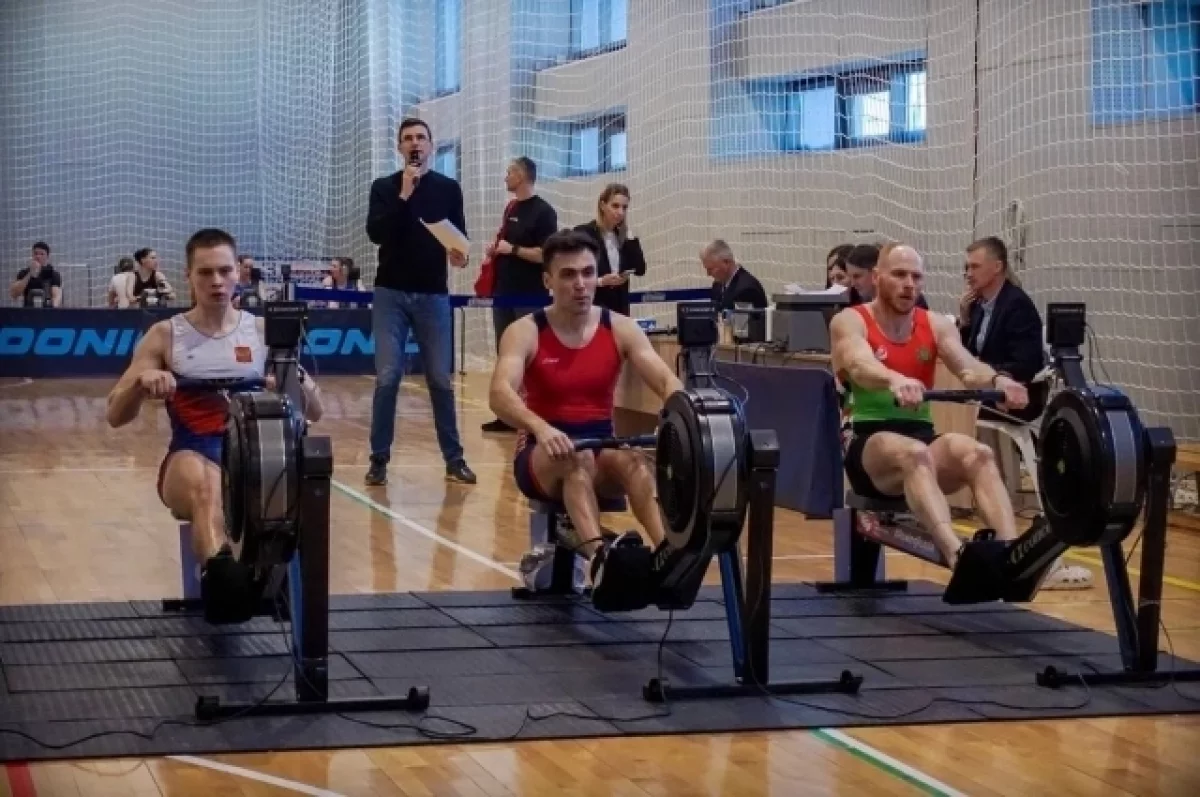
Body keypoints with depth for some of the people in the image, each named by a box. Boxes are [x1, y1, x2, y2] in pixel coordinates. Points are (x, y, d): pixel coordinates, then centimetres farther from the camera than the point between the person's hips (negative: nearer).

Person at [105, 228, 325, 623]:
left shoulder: (264, 331, 12)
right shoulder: (165, 335, 9)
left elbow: (314, 412, 11)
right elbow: (115, 417, 7)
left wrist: (297, 378, -12)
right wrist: (140, 381, -15)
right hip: (191, 458, -2)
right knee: (202, 479, -42)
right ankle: (219, 571, -68)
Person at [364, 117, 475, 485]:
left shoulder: (449, 188, 8)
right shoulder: (384, 187, 5)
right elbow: (375, 233, -9)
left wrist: (461, 255, -15)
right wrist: (404, 195, -16)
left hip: (433, 294, 1)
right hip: (391, 293, -1)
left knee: (441, 380, 3)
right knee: (387, 378, -5)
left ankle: (454, 459, 10)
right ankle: (379, 459, 2)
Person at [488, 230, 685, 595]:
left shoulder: (621, 329, -1)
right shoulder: (524, 332, -10)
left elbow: (666, 380, -13)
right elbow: (499, 394, -27)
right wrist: (540, 428, -48)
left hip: (601, 452, 2)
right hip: (542, 457, -2)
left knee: (632, 460, -33)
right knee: (575, 458, -38)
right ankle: (600, 557, -61)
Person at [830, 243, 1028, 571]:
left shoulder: (937, 325, 12)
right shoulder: (849, 322, -1)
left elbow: (967, 367, -8)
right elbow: (860, 366, -25)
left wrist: (996, 380, -33)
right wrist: (895, 380, -48)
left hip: (923, 438, 4)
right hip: (867, 445, -4)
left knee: (978, 453, -30)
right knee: (914, 454, -39)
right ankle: (957, 555, -62)